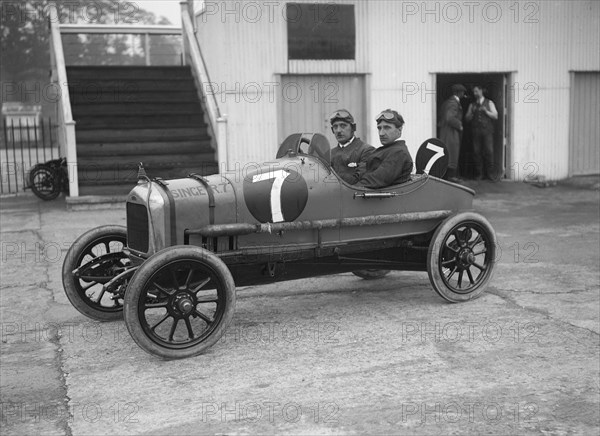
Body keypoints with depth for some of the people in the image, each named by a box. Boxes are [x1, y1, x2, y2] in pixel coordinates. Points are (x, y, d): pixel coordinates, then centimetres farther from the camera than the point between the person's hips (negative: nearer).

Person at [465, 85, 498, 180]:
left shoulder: (489, 103, 9)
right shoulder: (472, 105, 15)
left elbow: (495, 116, 4)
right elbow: (467, 118, 12)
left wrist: (486, 111, -10)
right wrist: (472, 112, -6)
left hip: (487, 131, -2)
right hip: (476, 132, 2)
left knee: (489, 151, -9)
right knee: (477, 152, -3)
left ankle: (490, 173, -2)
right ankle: (479, 174, 3)